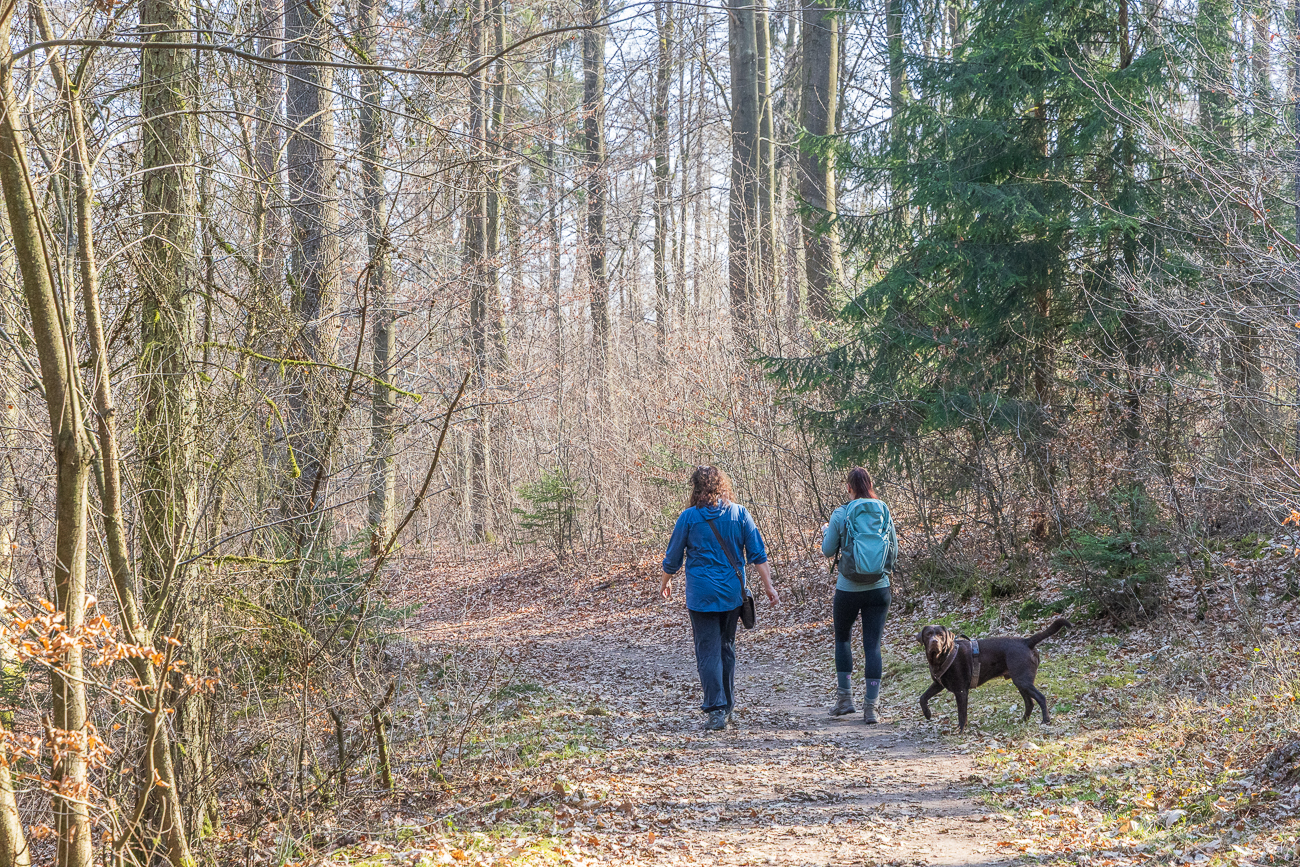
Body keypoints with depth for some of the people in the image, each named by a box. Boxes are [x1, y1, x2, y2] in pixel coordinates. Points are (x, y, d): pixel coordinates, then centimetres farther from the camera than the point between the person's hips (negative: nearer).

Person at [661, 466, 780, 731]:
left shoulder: (689, 516, -5)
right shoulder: (739, 514, 1)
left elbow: (673, 557, 4)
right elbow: (758, 554, 0)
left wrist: (666, 582, 21)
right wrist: (768, 585, 6)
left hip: (702, 595, -3)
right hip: (732, 593, 3)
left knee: (708, 652, -2)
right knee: (727, 649, 17)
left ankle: (717, 710, -10)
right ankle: (728, 708, 23)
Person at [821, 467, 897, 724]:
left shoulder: (841, 515, -10)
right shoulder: (884, 512, -1)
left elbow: (828, 551, 1)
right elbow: (894, 550, 7)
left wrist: (825, 531, 20)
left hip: (848, 589, -2)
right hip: (879, 588, 2)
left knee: (843, 638, 19)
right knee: (873, 645, 4)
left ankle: (845, 697, 15)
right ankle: (872, 707, -1)